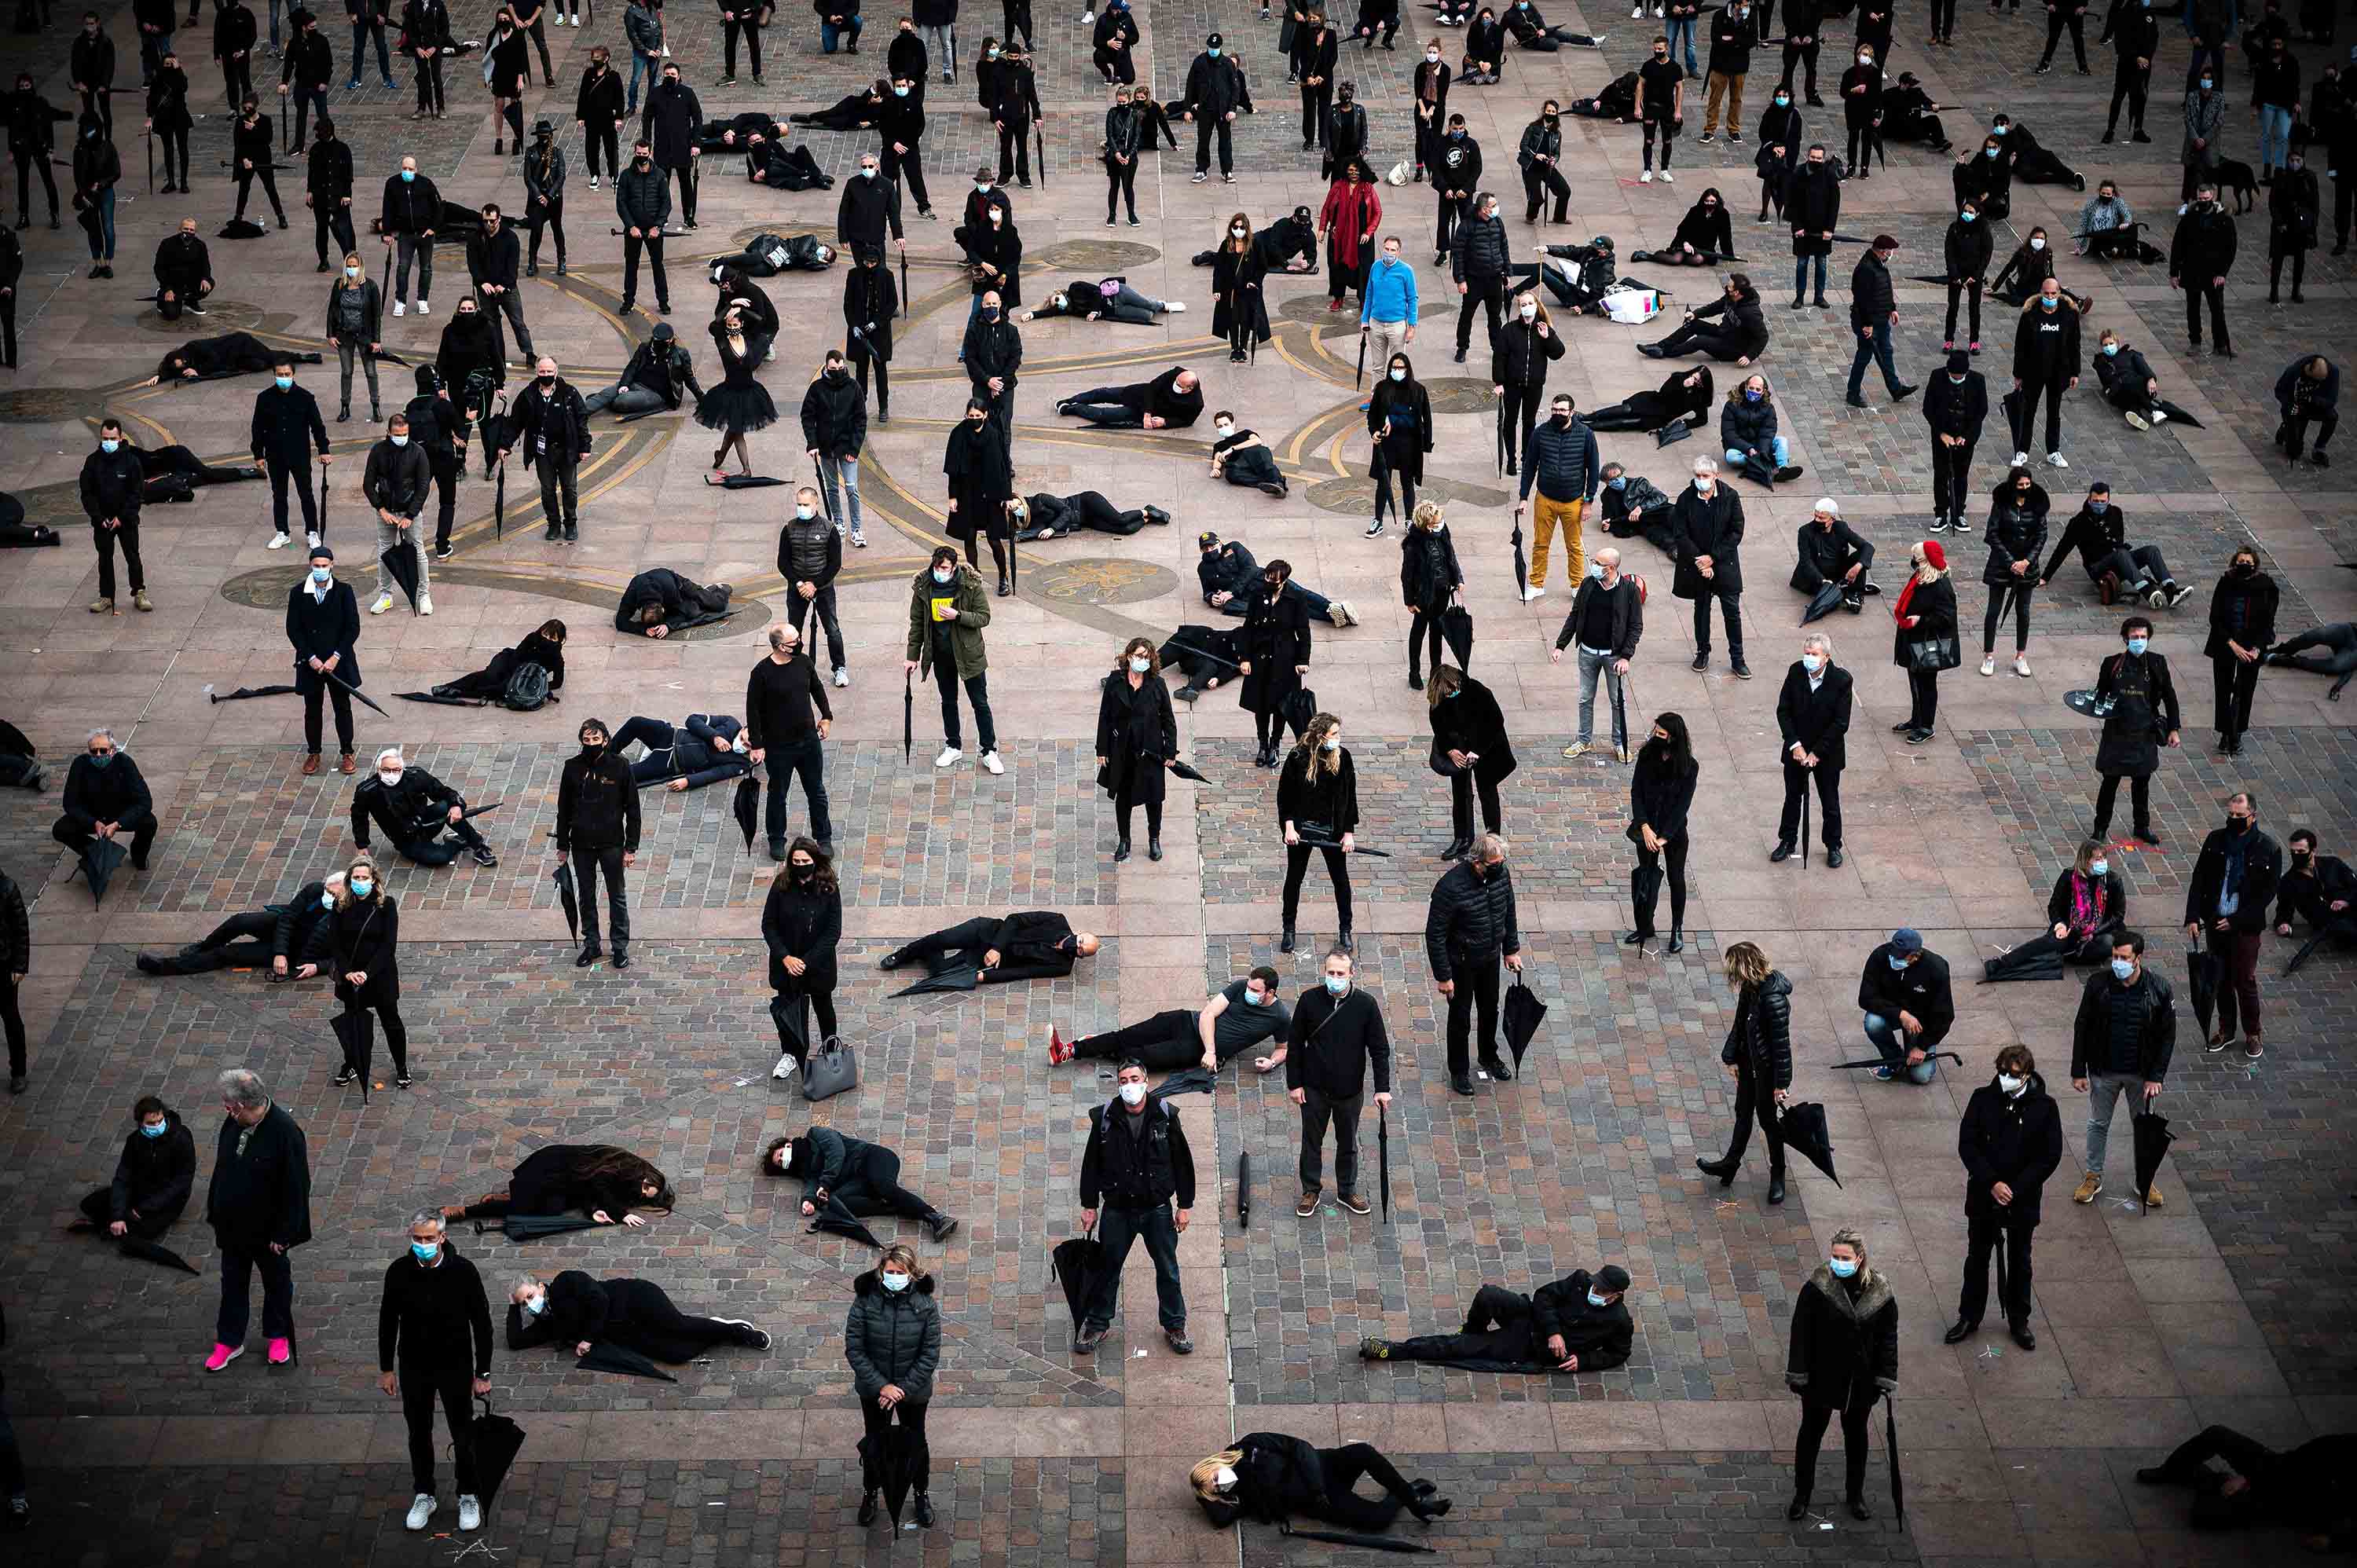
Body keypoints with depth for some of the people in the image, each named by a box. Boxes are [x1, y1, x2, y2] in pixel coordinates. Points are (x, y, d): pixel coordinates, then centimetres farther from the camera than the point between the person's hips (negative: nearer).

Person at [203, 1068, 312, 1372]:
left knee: (276, 1282, 17)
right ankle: (229, 1341, 32)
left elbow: (295, 1187, -21)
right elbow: (221, 1169, 7)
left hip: (268, 1229, -5)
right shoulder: (233, 1124, -8)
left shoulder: (285, 1132, -27)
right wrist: (215, 1214, 11)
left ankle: (279, 1336, 37)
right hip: (232, 1225, 5)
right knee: (233, 1283, 17)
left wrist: (283, 1233, -18)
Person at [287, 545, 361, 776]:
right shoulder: (298, 593, -4)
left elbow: (353, 628, -7)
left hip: (339, 661, -1)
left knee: (343, 707, 8)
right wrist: (311, 658, -11)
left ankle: (346, 754, 20)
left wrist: (336, 657, -13)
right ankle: (313, 754, 24)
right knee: (312, 709, 10)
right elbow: (293, 630, -3)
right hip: (310, 662, 1)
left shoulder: (344, 591, -6)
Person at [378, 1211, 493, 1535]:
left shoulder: (463, 1272, -19)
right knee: (419, 1434, 16)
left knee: (463, 1434, 11)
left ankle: (469, 1497, 30)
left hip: (455, 1366, -2)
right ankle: (423, 1496, 33)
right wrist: (386, 1369, 4)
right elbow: (388, 1321, 0)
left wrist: (483, 1373, -7)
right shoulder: (399, 1272, -13)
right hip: (413, 1368, 2)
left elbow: (482, 1323, -10)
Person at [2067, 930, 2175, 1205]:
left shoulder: (2159, 990, -15)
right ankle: (2093, 1177, 33)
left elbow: (2167, 1035, -6)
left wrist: (2156, 1076, -10)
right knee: (2098, 1124, 15)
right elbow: (2082, 1028, -5)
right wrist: (2079, 1071, -6)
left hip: (2141, 1074, 0)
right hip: (2104, 1072, 0)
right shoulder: (2098, 983, -14)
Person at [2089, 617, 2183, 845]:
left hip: (2144, 733, 1)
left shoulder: (2157, 664, -5)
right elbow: (2100, 693, 6)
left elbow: (2169, 697, 3)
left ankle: (2142, 827, 32)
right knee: (2110, 781, 6)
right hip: (2116, 733, -1)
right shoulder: (2112, 664, -6)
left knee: (2142, 783, 15)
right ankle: (2101, 828, 21)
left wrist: (2173, 729, 0)